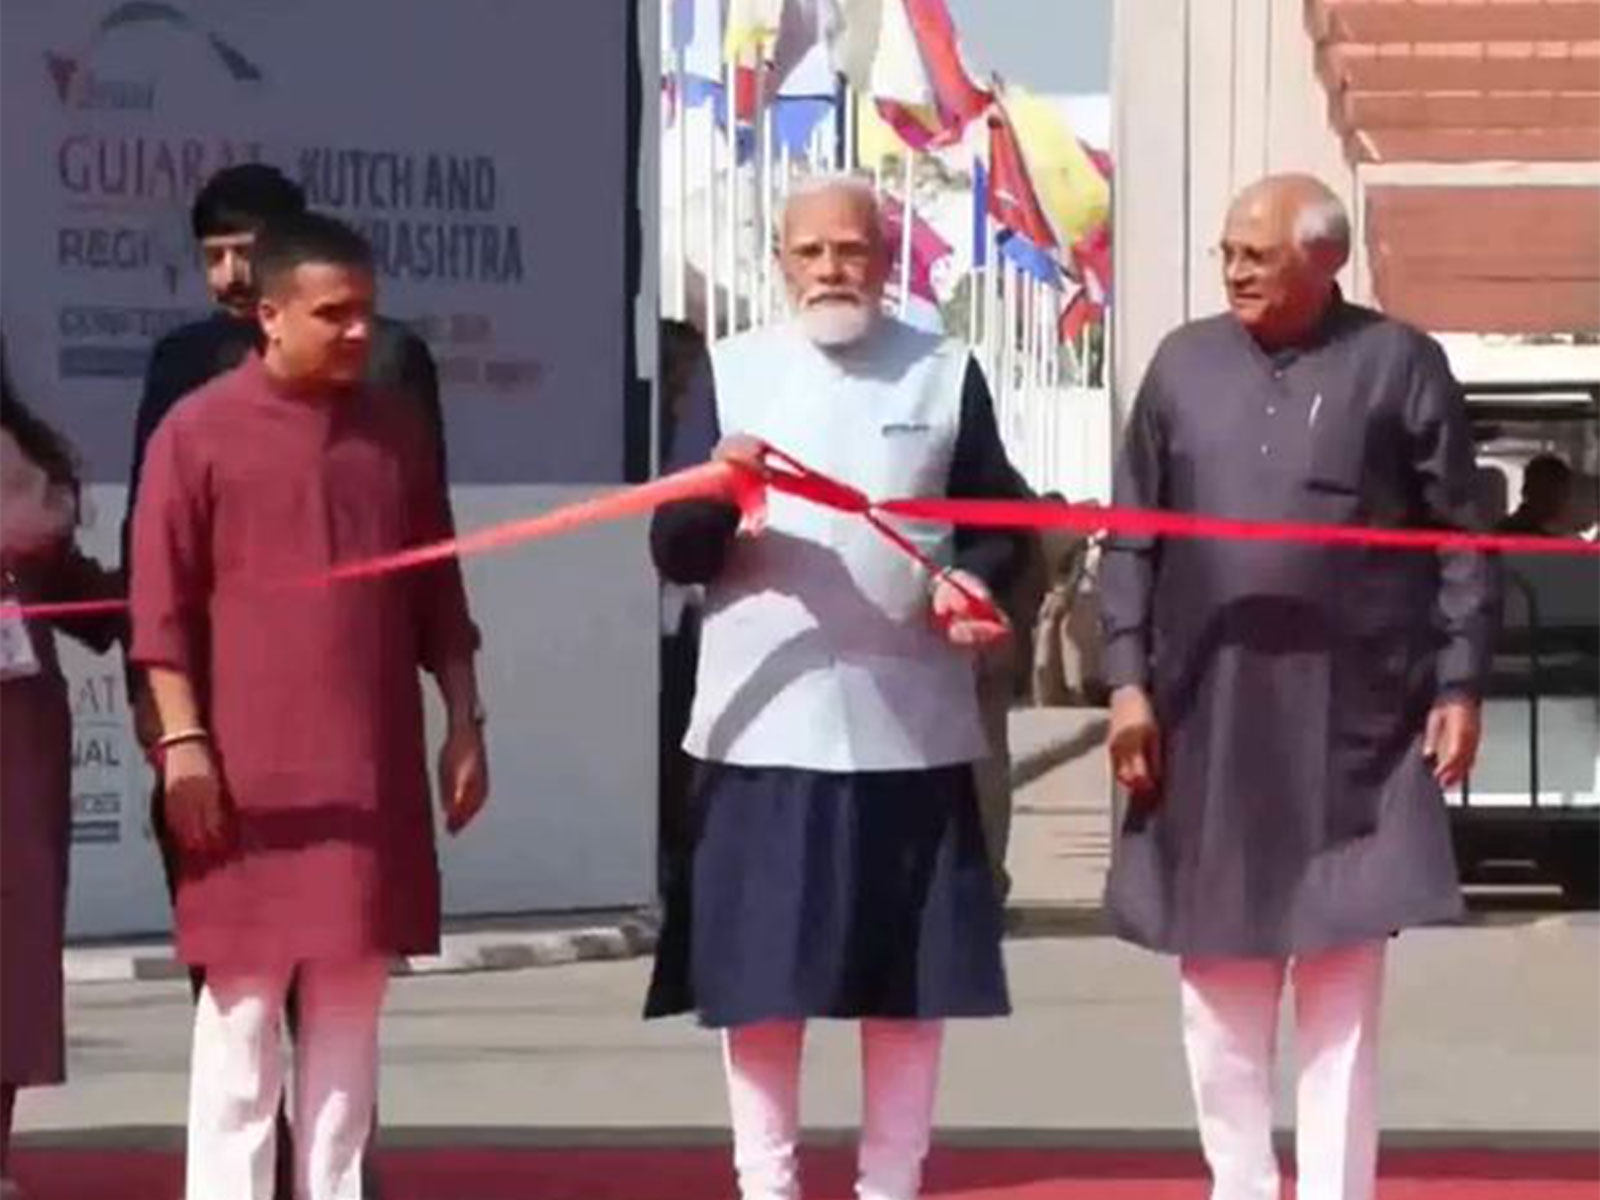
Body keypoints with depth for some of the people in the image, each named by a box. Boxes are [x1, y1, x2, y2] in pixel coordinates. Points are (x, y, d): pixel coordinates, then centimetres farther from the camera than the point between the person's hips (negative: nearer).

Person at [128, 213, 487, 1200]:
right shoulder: (200, 430, -3)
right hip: (248, 768, -4)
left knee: (352, 994, 6)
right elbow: (162, 601, -5)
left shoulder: (396, 431, 10)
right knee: (243, 995, -2)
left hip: (374, 767, 4)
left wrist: (465, 723, 10)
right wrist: (181, 738, -11)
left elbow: (438, 593, 15)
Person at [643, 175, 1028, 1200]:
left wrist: (971, 581, -12)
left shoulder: (946, 373, 7)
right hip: (766, 724, -1)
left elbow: (1002, 528, 9)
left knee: (910, 975, 5)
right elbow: (674, 550, 1)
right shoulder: (733, 370, 5)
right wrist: (718, 490, -20)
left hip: (911, 726, 1)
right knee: (758, 977, 0)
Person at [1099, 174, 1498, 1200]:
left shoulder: (1400, 364, -1)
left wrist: (1461, 686, -5)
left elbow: (1461, 539, 0)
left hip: (1352, 717, -3)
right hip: (1206, 712, 3)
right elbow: (1133, 539, 9)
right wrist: (1128, 679, 1)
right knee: (1219, 974, 9)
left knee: (1342, 983, 1)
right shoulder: (1185, 363, 7)